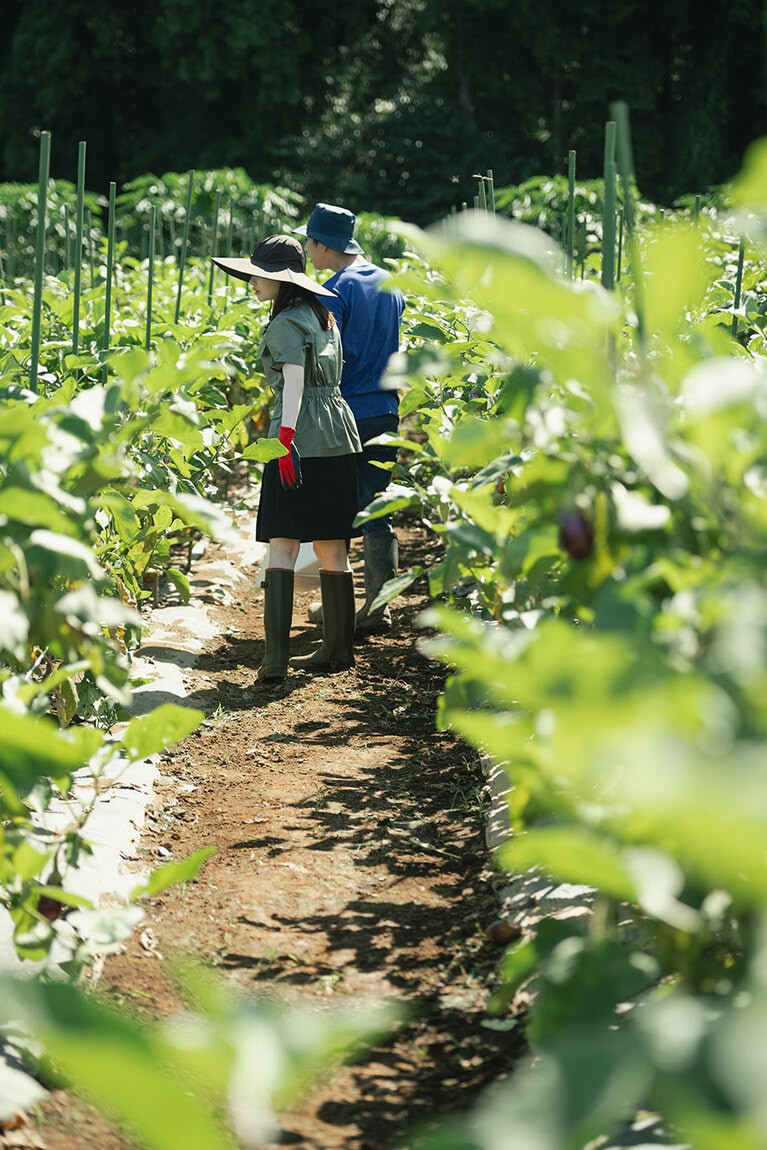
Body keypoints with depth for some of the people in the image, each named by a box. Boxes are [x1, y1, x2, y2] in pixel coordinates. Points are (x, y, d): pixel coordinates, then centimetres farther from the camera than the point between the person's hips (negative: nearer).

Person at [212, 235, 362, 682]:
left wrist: (286, 435, -33)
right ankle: (339, 648, 21)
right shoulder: (323, 315, 16)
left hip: (301, 441, -8)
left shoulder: (286, 324, -10)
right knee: (332, 548, 14)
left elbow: (294, 379, -23)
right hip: (339, 436, 8)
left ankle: (277, 656, -15)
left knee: (282, 547, -8)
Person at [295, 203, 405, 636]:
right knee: (376, 513, 7)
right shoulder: (390, 285, 10)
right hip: (386, 412, 6)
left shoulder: (336, 291, -12)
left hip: (346, 412, -6)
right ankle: (377, 607, 4)